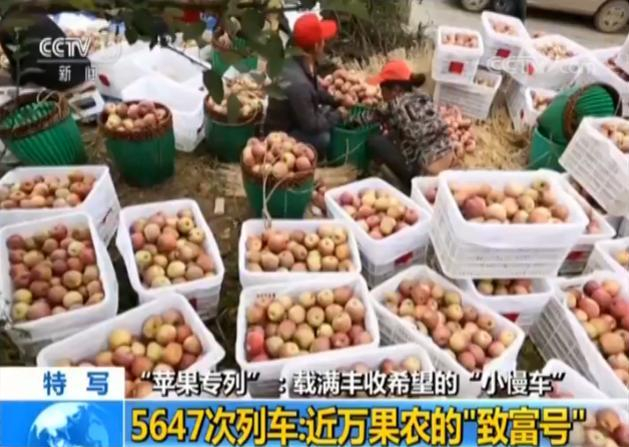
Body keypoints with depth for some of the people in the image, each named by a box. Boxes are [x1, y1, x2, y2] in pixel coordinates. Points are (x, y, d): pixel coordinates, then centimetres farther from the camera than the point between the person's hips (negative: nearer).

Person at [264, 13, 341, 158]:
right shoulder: (298, 82, -35)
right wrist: (339, 114, -14)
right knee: (327, 138, -25)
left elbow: (318, 91, 12)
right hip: (283, 135, -10)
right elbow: (311, 126, -27)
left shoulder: (304, 64, -7)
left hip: (294, 121, 10)